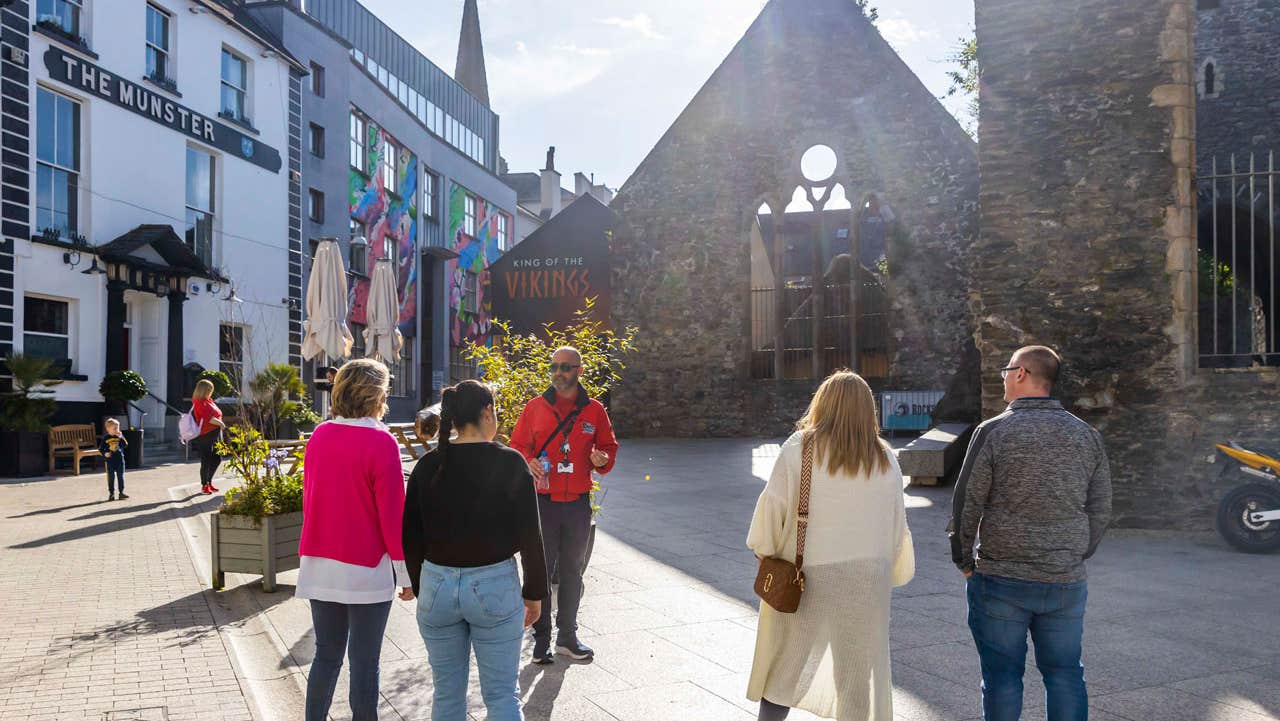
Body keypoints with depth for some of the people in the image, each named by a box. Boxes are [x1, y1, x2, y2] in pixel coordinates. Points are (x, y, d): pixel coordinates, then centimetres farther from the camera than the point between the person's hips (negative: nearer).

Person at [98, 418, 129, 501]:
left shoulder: (120, 437, 2)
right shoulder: (106, 438, -2)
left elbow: (126, 445, -9)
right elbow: (100, 448, 3)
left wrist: (121, 438, -20)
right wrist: (104, 454, -15)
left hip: (120, 460, 1)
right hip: (110, 461, -1)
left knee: (120, 477, 6)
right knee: (111, 477, 4)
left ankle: (121, 492, 12)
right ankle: (111, 493, 11)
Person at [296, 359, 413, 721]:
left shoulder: (320, 435, 1)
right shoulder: (381, 442, -16)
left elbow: (309, 499, 11)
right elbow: (393, 515, -15)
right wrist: (407, 574, -5)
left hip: (319, 565, 5)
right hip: (366, 571, -5)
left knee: (326, 654, 18)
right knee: (364, 661, 7)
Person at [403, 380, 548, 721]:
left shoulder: (428, 466, -1)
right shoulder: (510, 463, -8)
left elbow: (411, 536, 4)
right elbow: (530, 536, -7)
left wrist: (419, 586, 16)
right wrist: (534, 593, 3)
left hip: (437, 587, 3)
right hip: (495, 587, -3)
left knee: (447, 694, 16)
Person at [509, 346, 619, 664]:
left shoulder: (595, 410, 4)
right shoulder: (535, 407, 1)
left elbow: (609, 446, 11)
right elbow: (517, 446, 4)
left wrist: (603, 459, -12)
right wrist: (528, 462, -17)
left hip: (578, 503, 2)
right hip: (542, 502, -2)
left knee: (572, 571, 13)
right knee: (541, 570, 3)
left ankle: (567, 636, 27)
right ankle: (541, 639, 16)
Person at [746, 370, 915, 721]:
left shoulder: (799, 448, -10)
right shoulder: (885, 459, -1)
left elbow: (772, 505, -10)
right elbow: (897, 524, 2)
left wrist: (764, 550, 6)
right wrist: (895, 572, 17)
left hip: (806, 576, -2)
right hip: (866, 578, 2)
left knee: (785, 666, 14)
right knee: (857, 674, 14)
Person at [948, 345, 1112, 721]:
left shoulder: (993, 431, -10)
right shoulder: (1087, 435, 4)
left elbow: (966, 505, -8)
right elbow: (1100, 511, 9)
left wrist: (964, 561, 4)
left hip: (1000, 580, -4)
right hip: (1067, 582, 4)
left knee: (1002, 675, 7)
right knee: (1065, 675, 15)